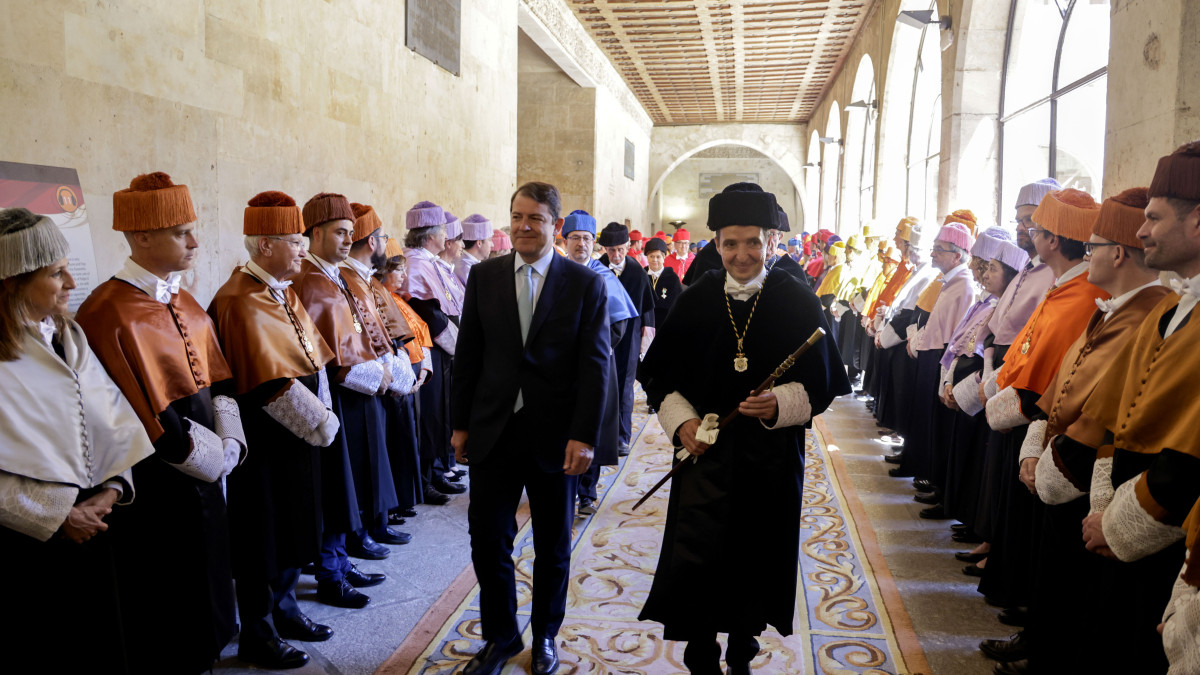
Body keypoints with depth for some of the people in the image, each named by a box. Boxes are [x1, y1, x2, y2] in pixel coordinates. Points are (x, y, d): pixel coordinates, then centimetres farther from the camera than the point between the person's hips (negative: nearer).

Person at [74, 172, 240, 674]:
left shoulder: (186, 305, 8)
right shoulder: (109, 314, -20)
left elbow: (218, 382, 9)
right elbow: (153, 420, -22)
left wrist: (230, 443, -6)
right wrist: (215, 461, -14)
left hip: (202, 474, 8)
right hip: (157, 492, -8)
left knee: (206, 591, 21)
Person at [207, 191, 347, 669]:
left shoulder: (284, 292, 9)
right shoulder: (240, 303, -21)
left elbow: (314, 357, 11)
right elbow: (271, 385, -24)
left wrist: (323, 411, 0)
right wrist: (323, 424, -15)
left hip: (297, 434, 9)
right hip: (262, 443, -9)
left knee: (293, 528, 20)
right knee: (262, 539, 6)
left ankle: (283, 608, 37)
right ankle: (256, 634, 22)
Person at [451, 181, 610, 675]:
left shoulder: (586, 283, -4)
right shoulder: (484, 276, 3)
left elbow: (594, 365, -8)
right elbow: (468, 354, 6)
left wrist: (584, 436, -14)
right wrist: (461, 424, 4)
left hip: (555, 435, -1)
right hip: (493, 430, 2)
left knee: (553, 547, 14)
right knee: (487, 539, 7)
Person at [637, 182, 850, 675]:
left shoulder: (797, 302, -1)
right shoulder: (695, 301, 3)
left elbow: (820, 382, -2)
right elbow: (658, 374, 7)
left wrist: (780, 405, -20)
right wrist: (681, 421, -8)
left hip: (770, 458, 0)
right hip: (704, 451, 1)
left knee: (756, 558, 11)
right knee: (696, 559, -3)